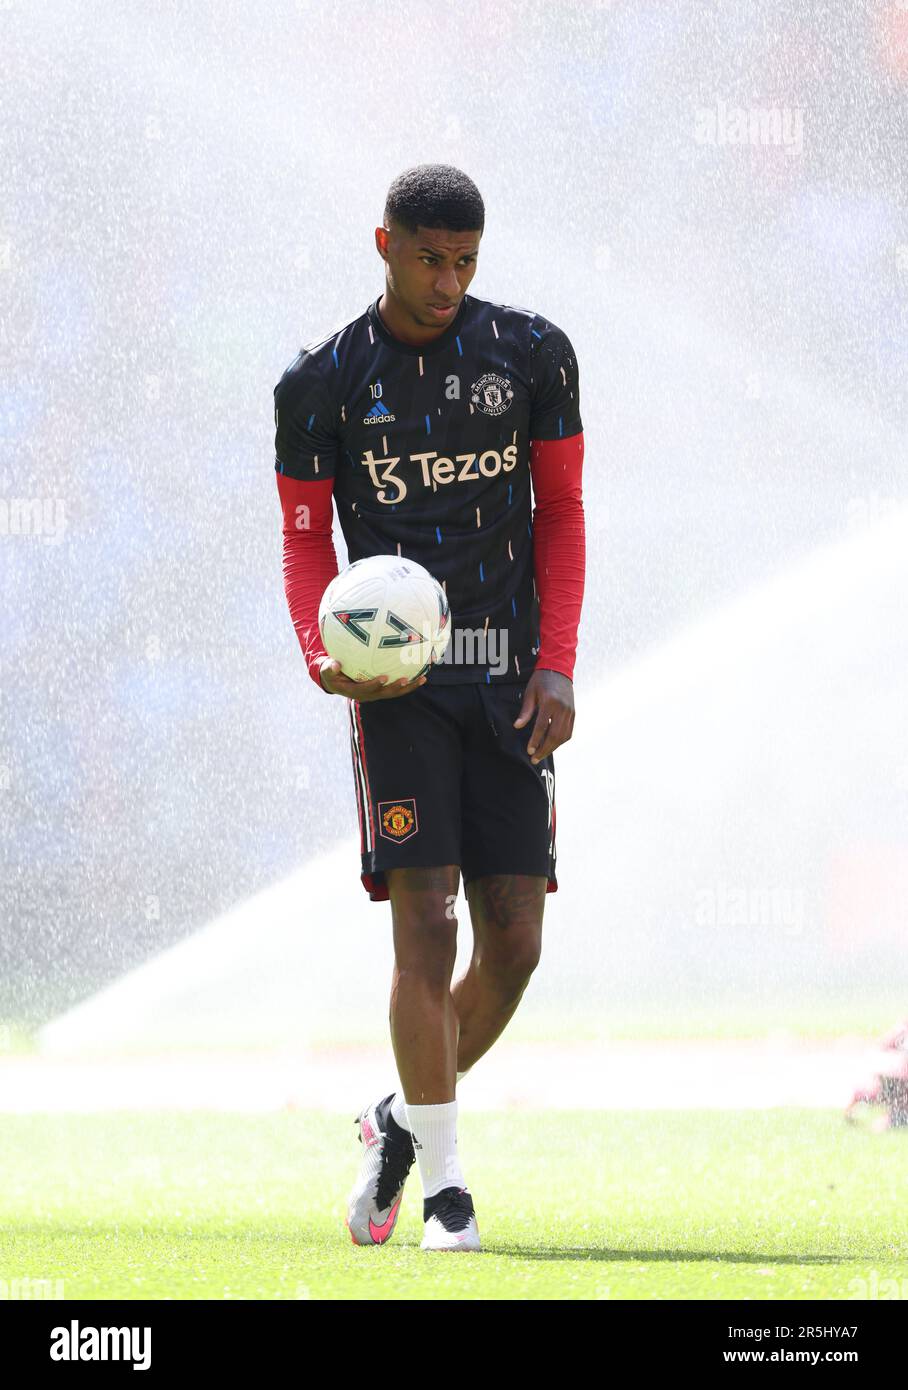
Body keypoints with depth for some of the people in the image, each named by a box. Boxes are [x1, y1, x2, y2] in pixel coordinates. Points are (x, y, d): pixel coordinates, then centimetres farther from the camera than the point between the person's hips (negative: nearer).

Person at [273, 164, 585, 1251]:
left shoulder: (532, 354, 4)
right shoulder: (322, 382, 0)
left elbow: (562, 512, 9)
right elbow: (306, 542, 7)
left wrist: (557, 669, 0)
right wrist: (324, 655, -13)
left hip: (509, 681, 2)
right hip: (398, 681, -2)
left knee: (514, 941, -1)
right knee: (425, 926, -12)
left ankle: (404, 1122, 22)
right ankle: (442, 1182, -5)